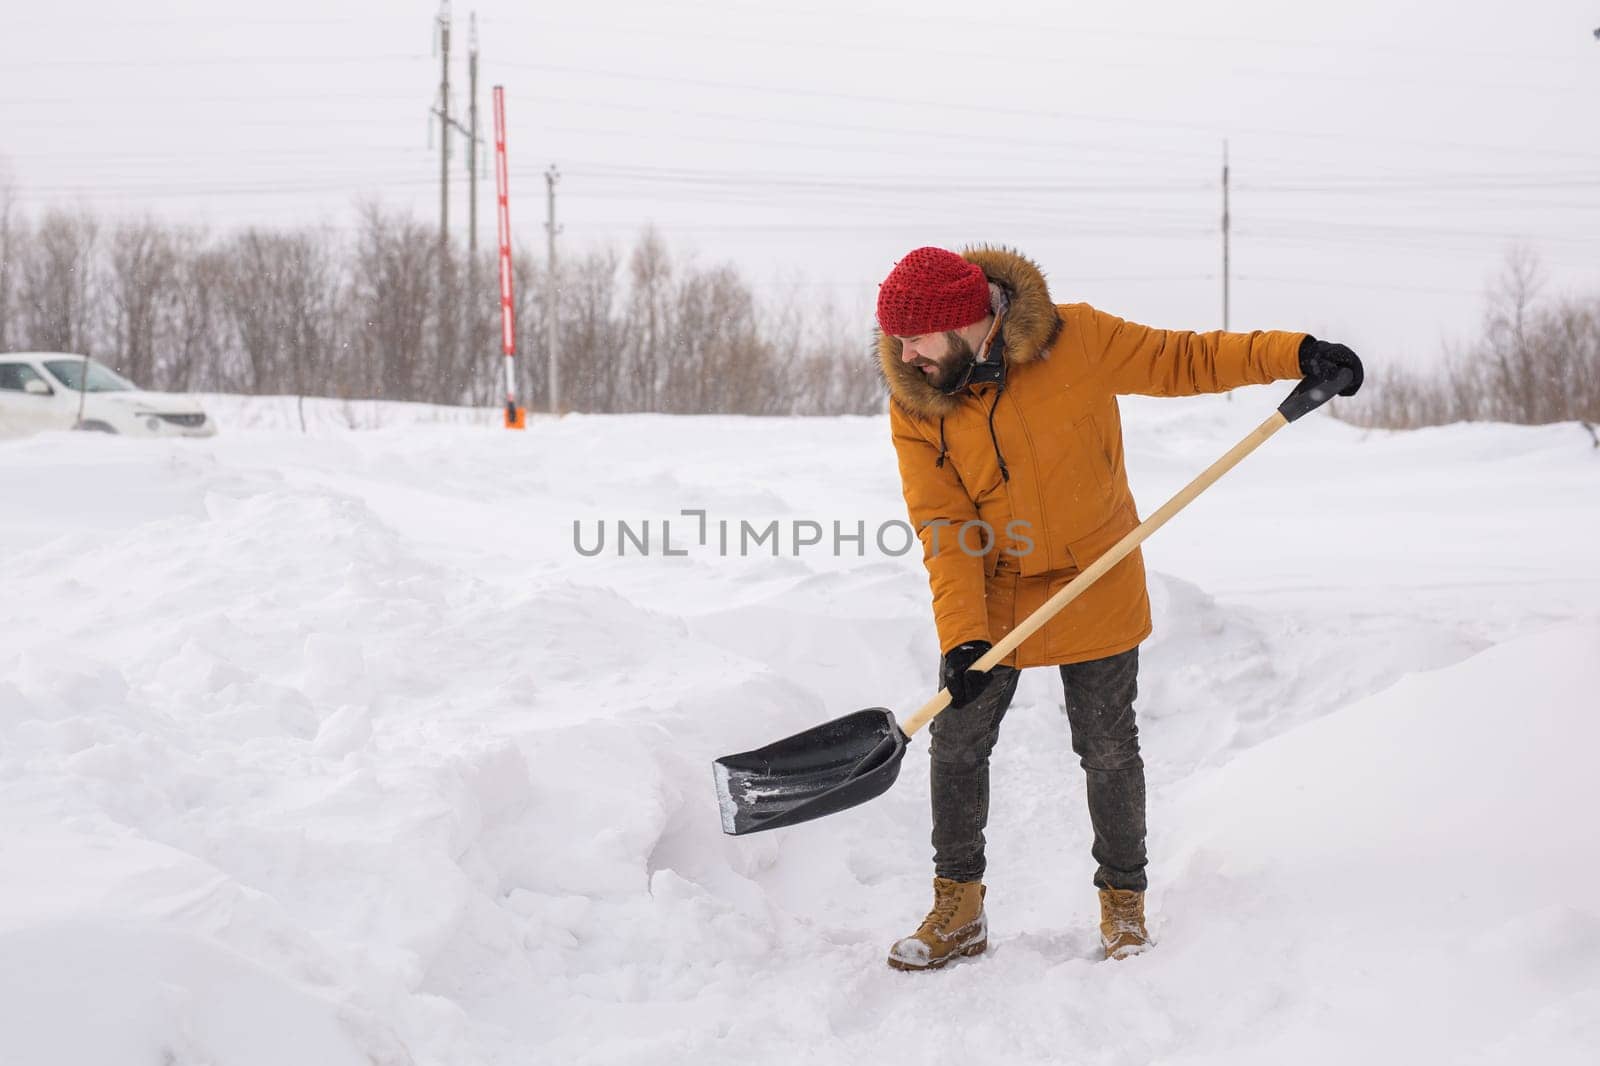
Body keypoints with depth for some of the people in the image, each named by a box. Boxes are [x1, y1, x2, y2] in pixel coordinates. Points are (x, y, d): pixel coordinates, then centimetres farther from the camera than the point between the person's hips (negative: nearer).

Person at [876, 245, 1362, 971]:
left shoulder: (1075, 339, -17)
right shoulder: (915, 405, -12)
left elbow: (1180, 361, -6)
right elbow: (942, 529, -15)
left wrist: (1294, 355, -15)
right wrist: (961, 634, -25)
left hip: (1094, 591, -2)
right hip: (990, 600, 2)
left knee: (1109, 753, 7)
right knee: (956, 747, 5)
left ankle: (1123, 903, 25)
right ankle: (959, 910, 21)